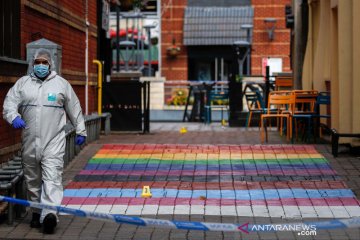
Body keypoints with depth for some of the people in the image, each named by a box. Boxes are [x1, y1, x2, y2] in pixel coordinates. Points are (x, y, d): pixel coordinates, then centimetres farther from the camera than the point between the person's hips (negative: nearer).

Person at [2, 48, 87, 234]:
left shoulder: (61, 83, 8)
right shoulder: (23, 83, 10)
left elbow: (74, 109, 14)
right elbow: (9, 103, 2)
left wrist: (80, 131, 15)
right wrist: (14, 117, -20)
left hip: (54, 141, -3)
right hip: (30, 141, 3)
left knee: (52, 176, -15)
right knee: (32, 179, 9)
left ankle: (49, 213, -25)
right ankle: (36, 212, 22)